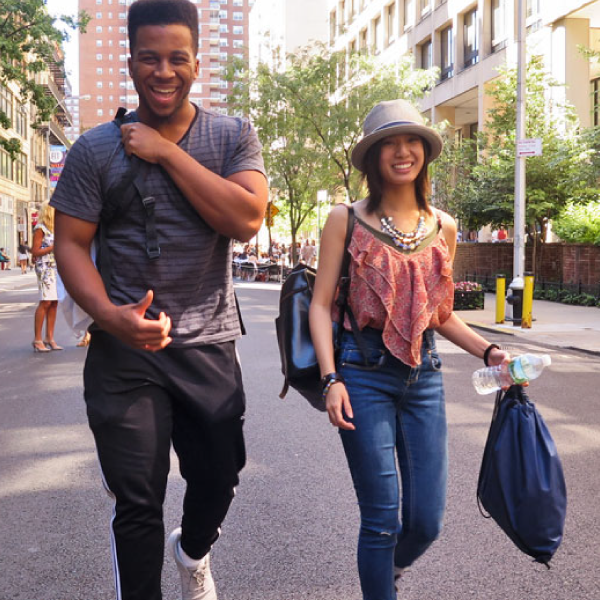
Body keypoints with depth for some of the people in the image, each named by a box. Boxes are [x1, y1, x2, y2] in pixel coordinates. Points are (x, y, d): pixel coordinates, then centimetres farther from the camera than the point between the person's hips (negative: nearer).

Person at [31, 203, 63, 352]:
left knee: (54, 303, 3)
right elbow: (35, 252, -10)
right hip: (45, 268, -8)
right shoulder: (40, 228, -5)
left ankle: (49, 339, 5)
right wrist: (53, 247, -14)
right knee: (45, 302, -13)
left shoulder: (53, 228, 20)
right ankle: (37, 340, -10)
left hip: (56, 268, 8)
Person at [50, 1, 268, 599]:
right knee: (138, 502, 4)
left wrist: (167, 152, -15)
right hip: (124, 347, -1)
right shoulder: (95, 149, 1)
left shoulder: (233, 136, 3)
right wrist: (109, 314, -20)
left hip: (209, 343, 2)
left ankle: (192, 549, 47)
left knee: (219, 480, 13)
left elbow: (246, 219, -13)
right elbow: (70, 244, -2)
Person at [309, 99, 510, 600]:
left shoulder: (443, 227, 10)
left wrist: (487, 351, 4)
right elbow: (321, 304, -2)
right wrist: (331, 378, -13)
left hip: (424, 377, 4)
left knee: (427, 521, 7)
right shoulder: (347, 220, -1)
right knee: (383, 519, 0)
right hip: (365, 375, -3)